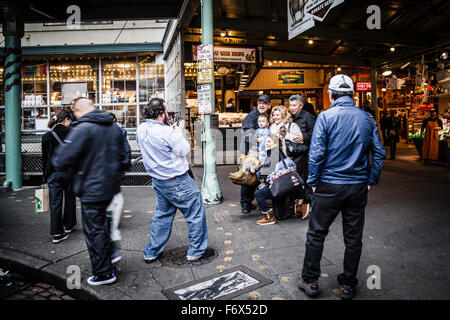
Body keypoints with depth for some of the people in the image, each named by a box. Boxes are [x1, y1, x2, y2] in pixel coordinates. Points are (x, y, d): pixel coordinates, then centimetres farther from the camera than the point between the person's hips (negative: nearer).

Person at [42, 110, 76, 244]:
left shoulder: (47, 136, -2)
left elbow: (45, 158, 2)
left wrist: (45, 177, 9)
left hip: (53, 173, 1)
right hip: (70, 171, 0)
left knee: (55, 203, 4)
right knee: (69, 199, 16)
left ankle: (57, 233, 4)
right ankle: (68, 225, 30)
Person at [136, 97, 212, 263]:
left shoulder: (141, 129, 1)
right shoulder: (166, 132, -24)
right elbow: (184, 150, -12)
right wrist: (178, 132, -1)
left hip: (158, 180, 8)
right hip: (177, 182, -8)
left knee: (162, 214, 22)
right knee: (195, 212, 8)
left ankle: (151, 252, 29)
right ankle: (197, 251, 18)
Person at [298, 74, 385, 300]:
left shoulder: (326, 116, -9)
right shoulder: (366, 118, 5)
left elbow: (316, 153, -15)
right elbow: (379, 153, 5)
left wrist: (313, 182, -5)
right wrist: (371, 180, 13)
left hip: (330, 185, -4)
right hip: (358, 186, 4)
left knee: (316, 234, 10)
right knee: (353, 237, 13)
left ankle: (310, 281, 22)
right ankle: (348, 285, 26)